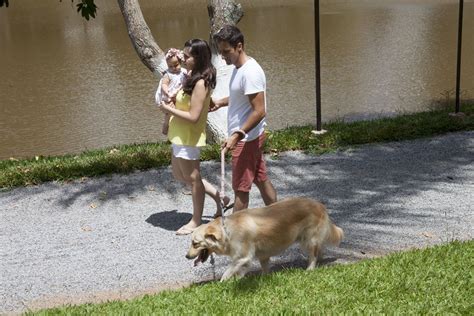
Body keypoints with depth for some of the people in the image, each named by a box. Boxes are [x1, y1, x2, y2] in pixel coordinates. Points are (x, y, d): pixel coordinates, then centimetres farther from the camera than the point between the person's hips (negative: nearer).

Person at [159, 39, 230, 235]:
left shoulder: (200, 83, -23)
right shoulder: (193, 76, 7)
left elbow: (193, 117, -26)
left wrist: (169, 110, -16)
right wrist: (172, 105, 0)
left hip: (189, 138, -10)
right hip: (180, 136, 10)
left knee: (192, 178, 7)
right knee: (180, 175, 22)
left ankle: (196, 221, 25)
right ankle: (219, 198, 32)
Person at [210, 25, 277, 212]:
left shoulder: (250, 72, -23)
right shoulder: (239, 68, 8)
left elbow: (259, 111, -26)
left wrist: (237, 135, -29)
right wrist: (220, 102, 15)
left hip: (246, 139, -10)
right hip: (250, 136, 10)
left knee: (240, 188, 1)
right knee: (261, 180, 18)